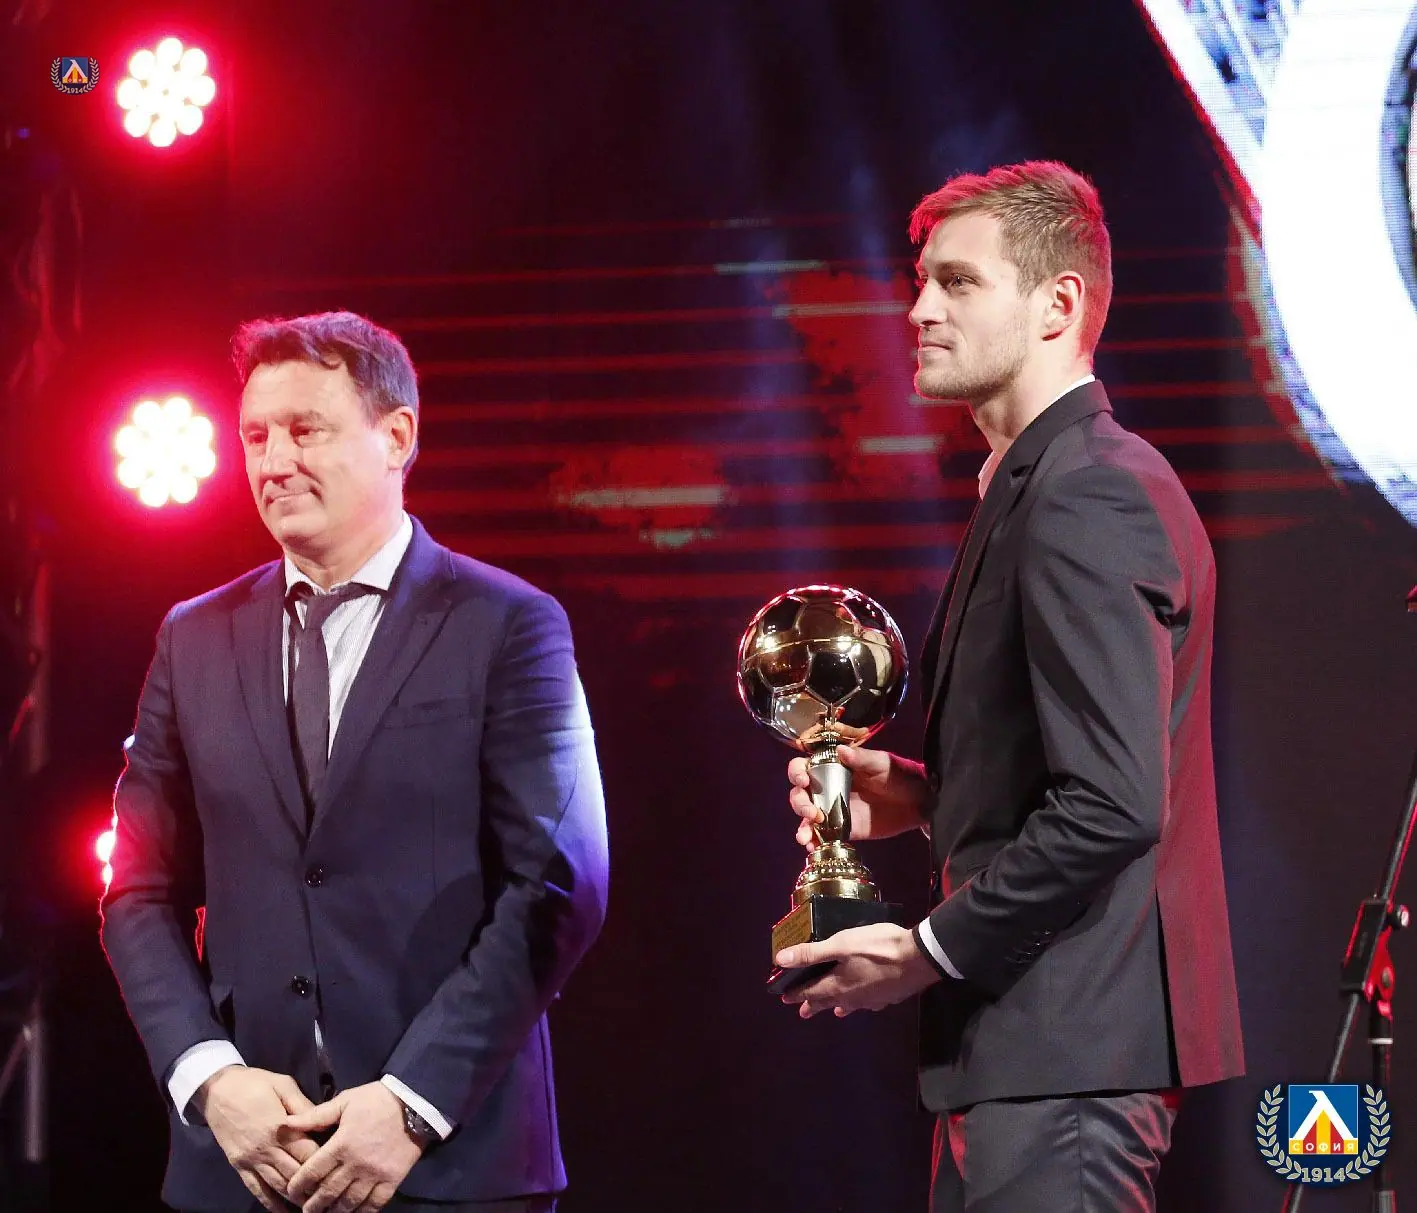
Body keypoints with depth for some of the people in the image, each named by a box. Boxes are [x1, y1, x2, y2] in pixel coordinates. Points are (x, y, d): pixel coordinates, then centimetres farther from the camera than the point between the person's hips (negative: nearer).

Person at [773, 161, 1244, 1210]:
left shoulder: (1088, 500, -16)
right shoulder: (1044, 484, 18)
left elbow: (1111, 805, -24)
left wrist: (931, 951, -15)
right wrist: (923, 798, 9)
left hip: (1064, 1046, -11)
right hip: (1037, 1043, 11)